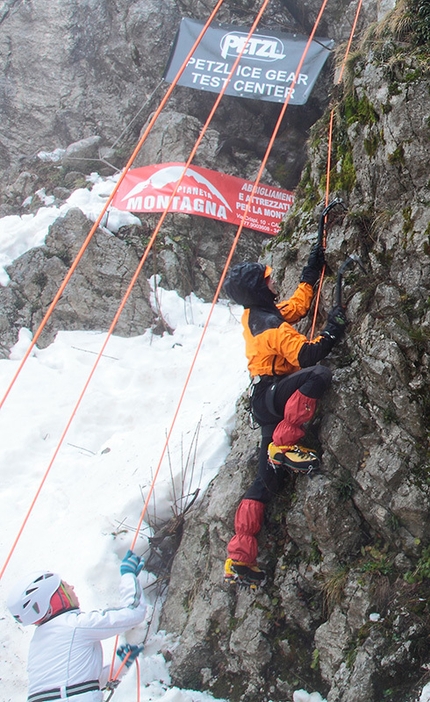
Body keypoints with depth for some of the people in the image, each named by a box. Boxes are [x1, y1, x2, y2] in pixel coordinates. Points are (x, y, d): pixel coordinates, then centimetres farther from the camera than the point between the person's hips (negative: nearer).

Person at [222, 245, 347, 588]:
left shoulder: (254, 316, 13)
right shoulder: (272, 325, -16)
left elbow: (296, 305, 25)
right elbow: (306, 355, -25)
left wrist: (312, 270, 24)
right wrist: (332, 331, -15)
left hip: (265, 400, 9)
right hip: (274, 394, -9)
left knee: (267, 479, 7)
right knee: (319, 374, -30)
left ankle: (239, 559, 8)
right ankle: (284, 445, -22)